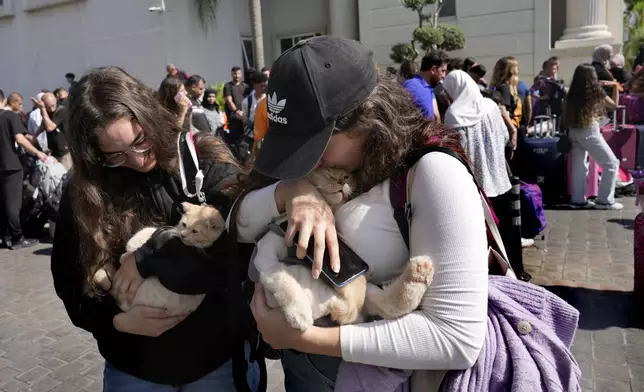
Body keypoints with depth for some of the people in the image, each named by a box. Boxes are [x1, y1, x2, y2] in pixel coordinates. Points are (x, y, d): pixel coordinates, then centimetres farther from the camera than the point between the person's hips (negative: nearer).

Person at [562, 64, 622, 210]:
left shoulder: (573, 94, 3)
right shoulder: (596, 92, -9)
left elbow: (565, 116, 5)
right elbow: (614, 105, 9)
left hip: (574, 132, 6)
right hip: (589, 132, -6)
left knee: (579, 165, 12)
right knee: (612, 163, 6)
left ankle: (578, 199, 15)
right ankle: (605, 200, 5)